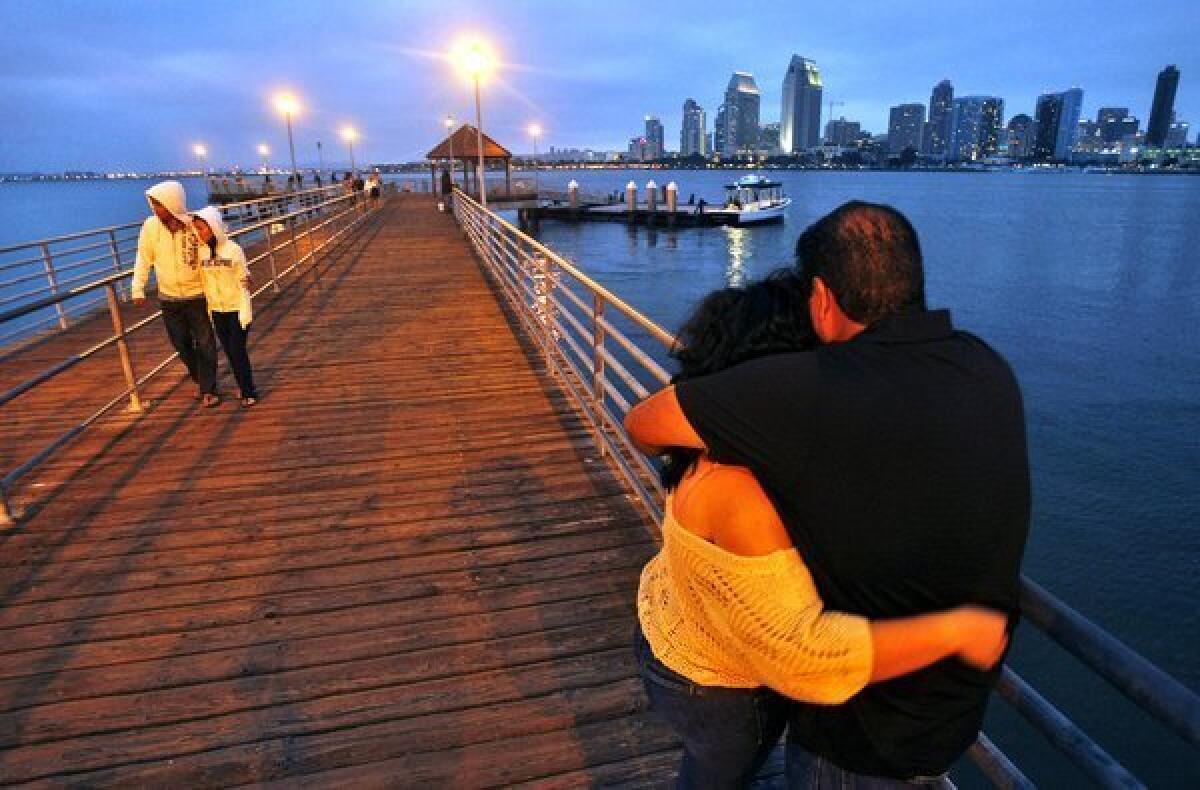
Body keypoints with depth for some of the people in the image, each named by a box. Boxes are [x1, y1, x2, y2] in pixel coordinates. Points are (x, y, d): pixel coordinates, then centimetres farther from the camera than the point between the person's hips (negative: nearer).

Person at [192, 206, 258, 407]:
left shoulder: (233, 249, -12)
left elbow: (244, 282, -10)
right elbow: (203, 282, 8)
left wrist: (245, 312, -13)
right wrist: (207, 310, 9)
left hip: (237, 308, -5)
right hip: (217, 310, 5)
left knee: (238, 350, -4)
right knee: (229, 351, 11)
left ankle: (248, 392, 7)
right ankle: (242, 386, 26)